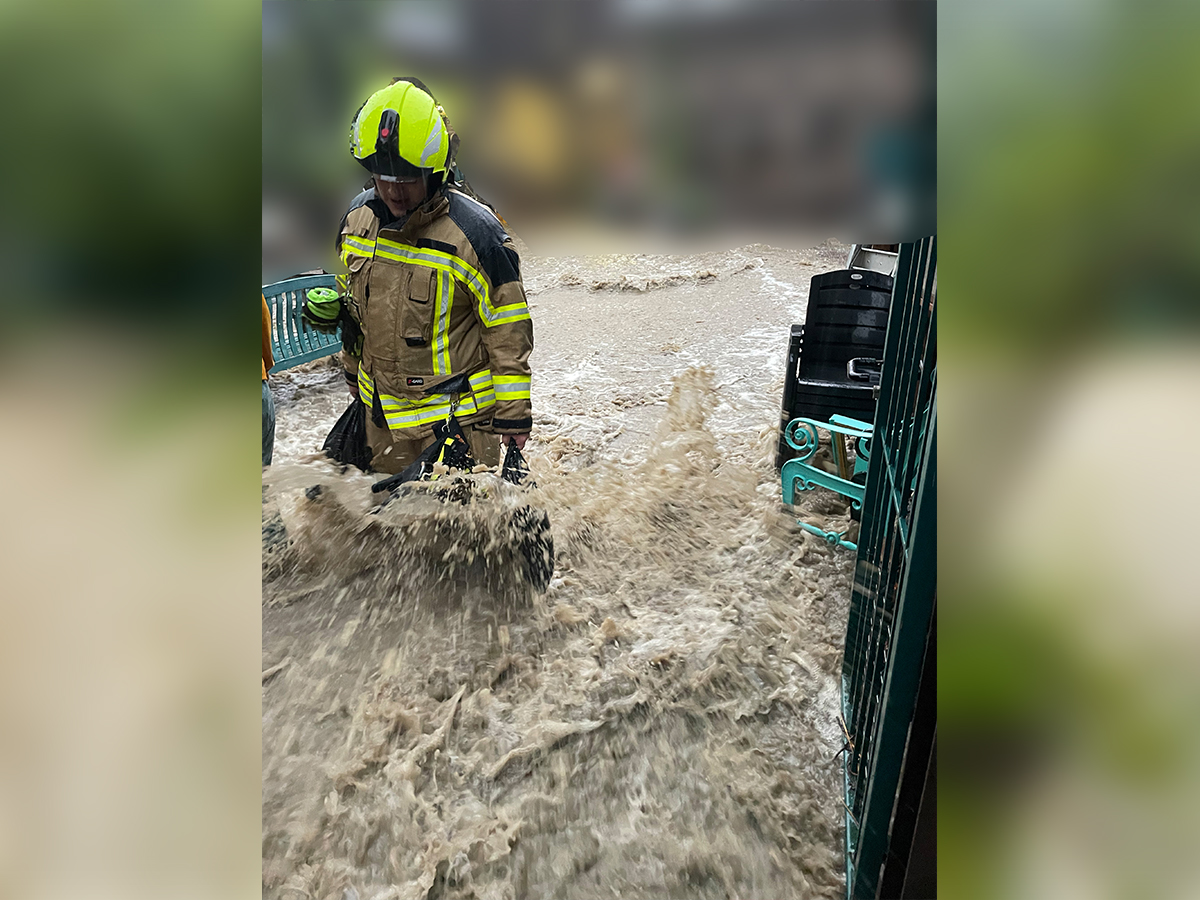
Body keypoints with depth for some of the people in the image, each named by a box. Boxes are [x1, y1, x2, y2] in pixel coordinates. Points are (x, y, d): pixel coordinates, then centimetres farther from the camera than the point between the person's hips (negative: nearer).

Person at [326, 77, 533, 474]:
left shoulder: (475, 233, -20)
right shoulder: (358, 216, -2)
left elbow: (509, 331, -14)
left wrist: (514, 417, -12)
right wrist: (353, 375, 21)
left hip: (457, 416, -6)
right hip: (382, 411, 6)